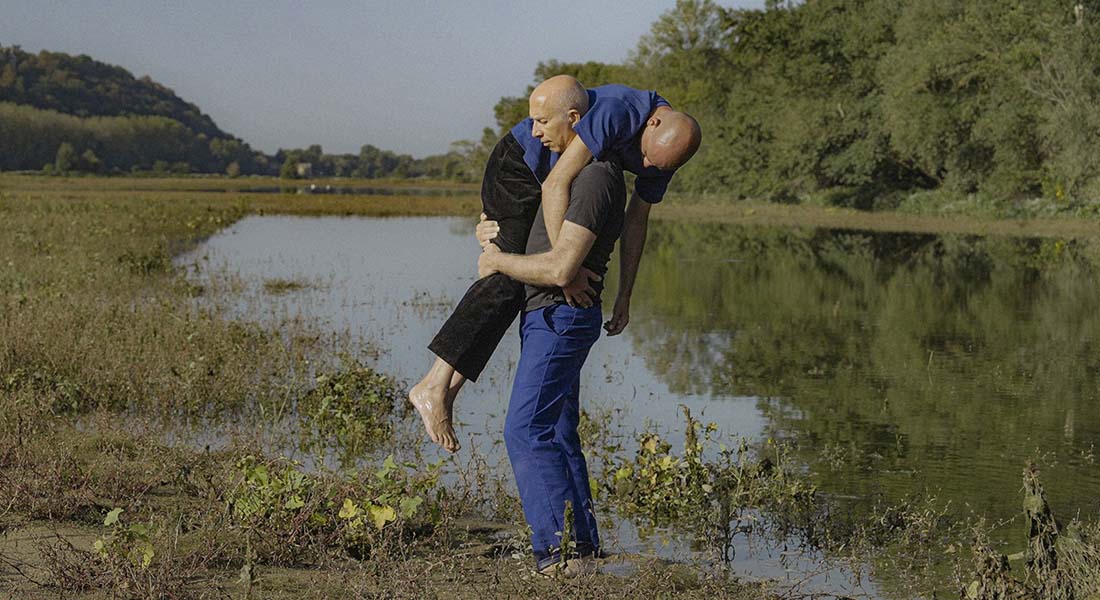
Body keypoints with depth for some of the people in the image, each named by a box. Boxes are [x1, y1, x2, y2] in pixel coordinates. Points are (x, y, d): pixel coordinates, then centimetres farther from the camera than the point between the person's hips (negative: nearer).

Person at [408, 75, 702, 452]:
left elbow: (636, 219, 1)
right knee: (509, 277, -20)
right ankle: (435, 385, -24)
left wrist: (624, 297, 0)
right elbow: (554, 186, -38)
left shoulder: (665, 150, -10)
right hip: (516, 166, -8)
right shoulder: (616, 112, -35)